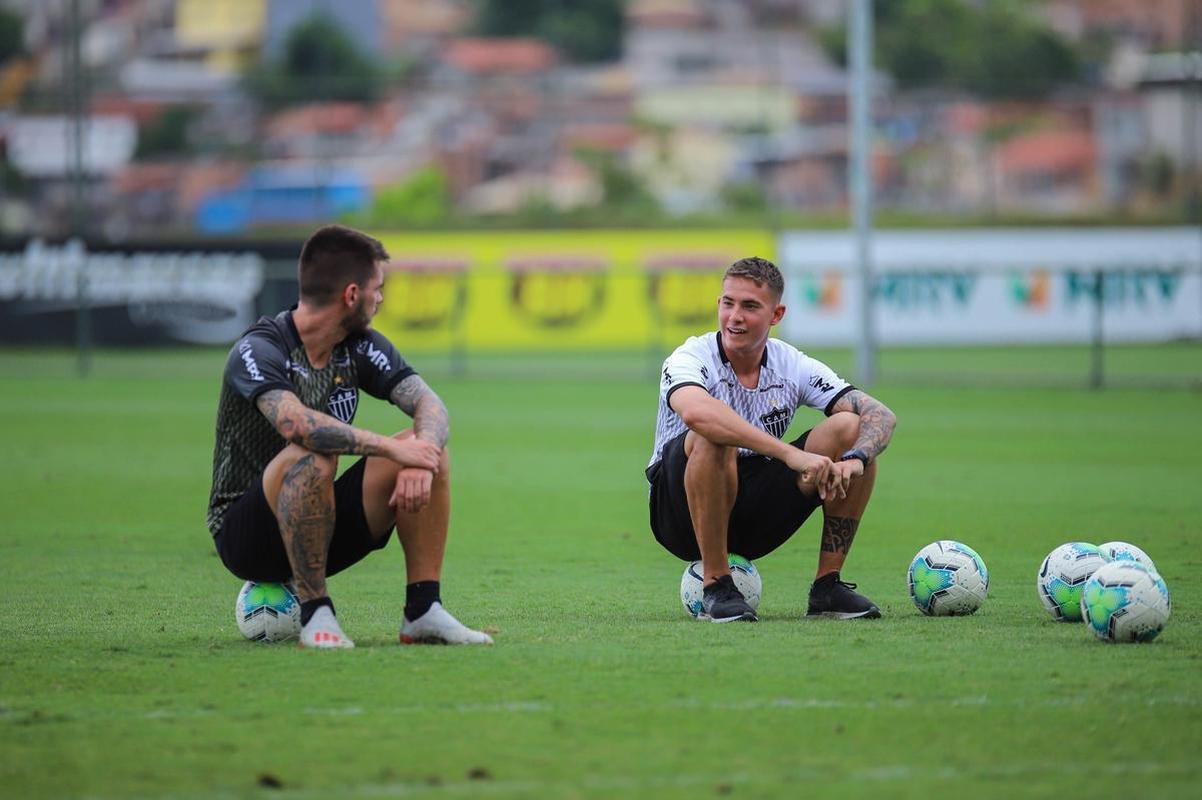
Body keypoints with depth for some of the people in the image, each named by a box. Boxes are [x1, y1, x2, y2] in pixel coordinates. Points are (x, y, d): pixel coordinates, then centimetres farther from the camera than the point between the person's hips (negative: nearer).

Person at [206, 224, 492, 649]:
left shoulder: (360, 347, 2)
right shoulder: (258, 351, -20)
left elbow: (430, 406, -8)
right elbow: (296, 423, -38)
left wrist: (420, 460, -30)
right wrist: (392, 448, -37)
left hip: (319, 528, 6)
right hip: (245, 534, -6)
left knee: (429, 450, -12)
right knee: (312, 458, -37)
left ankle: (423, 611, -11)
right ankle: (314, 612, -24)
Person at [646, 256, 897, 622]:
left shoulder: (793, 365, -2)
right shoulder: (690, 359, -16)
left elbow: (880, 415, -9)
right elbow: (697, 412, -41)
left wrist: (854, 459, -32)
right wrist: (790, 454, -48)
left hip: (756, 517, 4)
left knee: (848, 427, -13)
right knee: (713, 438, -36)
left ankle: (827, 585, -9)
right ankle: (715, 588, -24)